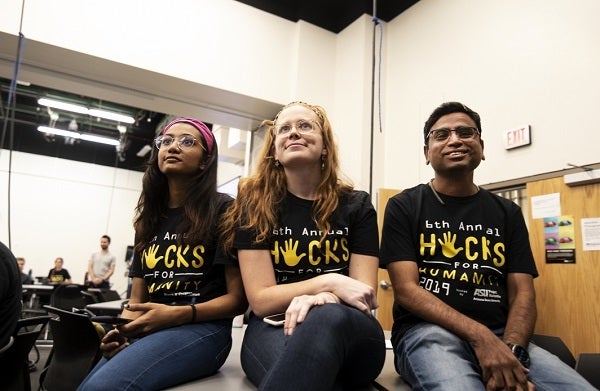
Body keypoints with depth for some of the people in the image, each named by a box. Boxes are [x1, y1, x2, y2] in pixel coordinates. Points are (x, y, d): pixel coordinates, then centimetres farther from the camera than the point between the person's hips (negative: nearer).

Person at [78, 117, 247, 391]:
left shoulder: (224, 211, -2)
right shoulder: (149, 219, 17)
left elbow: (238, 299, -5)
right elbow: (137, 299, 16)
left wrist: (177, 314, -18)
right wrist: (118, 331, -4)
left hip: (202, 328, -5)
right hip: (148, 330, 6)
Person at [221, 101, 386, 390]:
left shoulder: (356, 206, 3)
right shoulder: (254, 205, 0)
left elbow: (365, 294, -2)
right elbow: (261, 300, -5)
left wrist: (324, 299, -25)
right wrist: (328, 282, -19)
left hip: (348, 333, 3)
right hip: (274, 327, -2)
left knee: (327, 318, -37)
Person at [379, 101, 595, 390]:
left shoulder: (507, 213, 13)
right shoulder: (404, 207, 2)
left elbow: (522, 293, 6)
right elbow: (406, 289, -7)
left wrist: (512, 349, -15)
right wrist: (480, 335, -19)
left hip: (500, 335, 4)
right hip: (428, 331, -4)